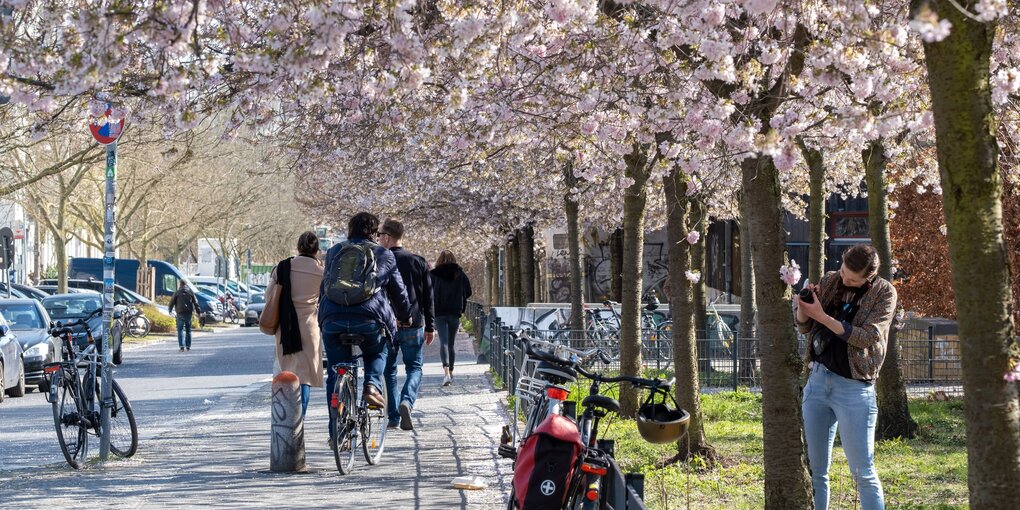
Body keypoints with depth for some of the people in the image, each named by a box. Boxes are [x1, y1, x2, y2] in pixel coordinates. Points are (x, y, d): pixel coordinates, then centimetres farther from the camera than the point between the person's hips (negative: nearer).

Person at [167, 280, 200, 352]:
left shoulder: (177, 293, -2)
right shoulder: (190, 292, 6)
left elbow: (172, 302, 1)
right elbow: (196, 303, 5)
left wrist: (170, 311, 18)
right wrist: (199, 312, 9)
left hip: (180, 314, -3)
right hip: (189, 313, 3)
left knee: (180, 330, -3)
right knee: (188, 330, 16)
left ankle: (182, 346, -16)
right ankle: (188, 346, 22)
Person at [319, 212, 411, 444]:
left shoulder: (334, 252, 19)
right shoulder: (383, 255, 13)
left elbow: (324, 287, 25)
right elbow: (398, 290, 18)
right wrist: (406, 317, 34)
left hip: (333, 319, 1)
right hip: (369, 318, -1)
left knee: (336, 375, 10)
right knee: (377, 353, 29)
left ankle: (337, 430, 9)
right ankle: (372, 386, 2)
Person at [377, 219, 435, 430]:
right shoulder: (418, 262, 3)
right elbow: (428, 297, 4)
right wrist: (430, 326, 10)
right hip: (413, 325, 1)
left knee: (389, 370, 11)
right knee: (414, 367, 11)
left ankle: (393, 417, 10)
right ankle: (407, 401, -17)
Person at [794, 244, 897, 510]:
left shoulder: (884, 293, -6)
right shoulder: (829, 282, 7)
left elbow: (867, 337, -16)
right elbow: (805, 327, 12)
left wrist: (823, 317, -22)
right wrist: (803, 306, -11)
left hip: (854, 388, -5)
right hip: (818, 380, 5)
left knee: (864, 473, -4)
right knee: (813, 469, 7)